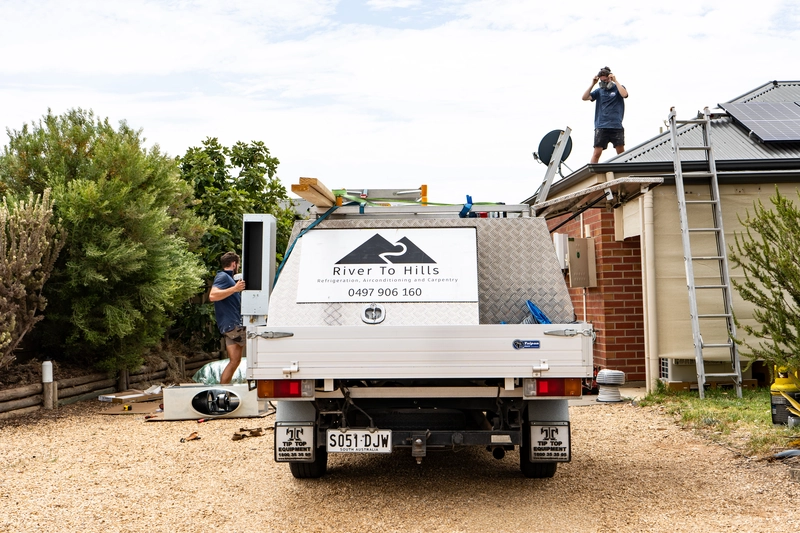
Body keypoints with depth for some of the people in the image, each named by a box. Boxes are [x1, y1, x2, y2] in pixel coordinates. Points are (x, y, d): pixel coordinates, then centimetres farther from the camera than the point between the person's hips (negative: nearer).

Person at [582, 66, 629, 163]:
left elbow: (624, 94, -14)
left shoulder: (618, 88, 8)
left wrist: (615, 81, -9)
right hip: (601, 126, 1)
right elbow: (585, 97, 5)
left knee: (621, 151, -1)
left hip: (616, 126, -1)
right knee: (597, 152, -5)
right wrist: (592, 84, 0)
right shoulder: (599, 91, 14)